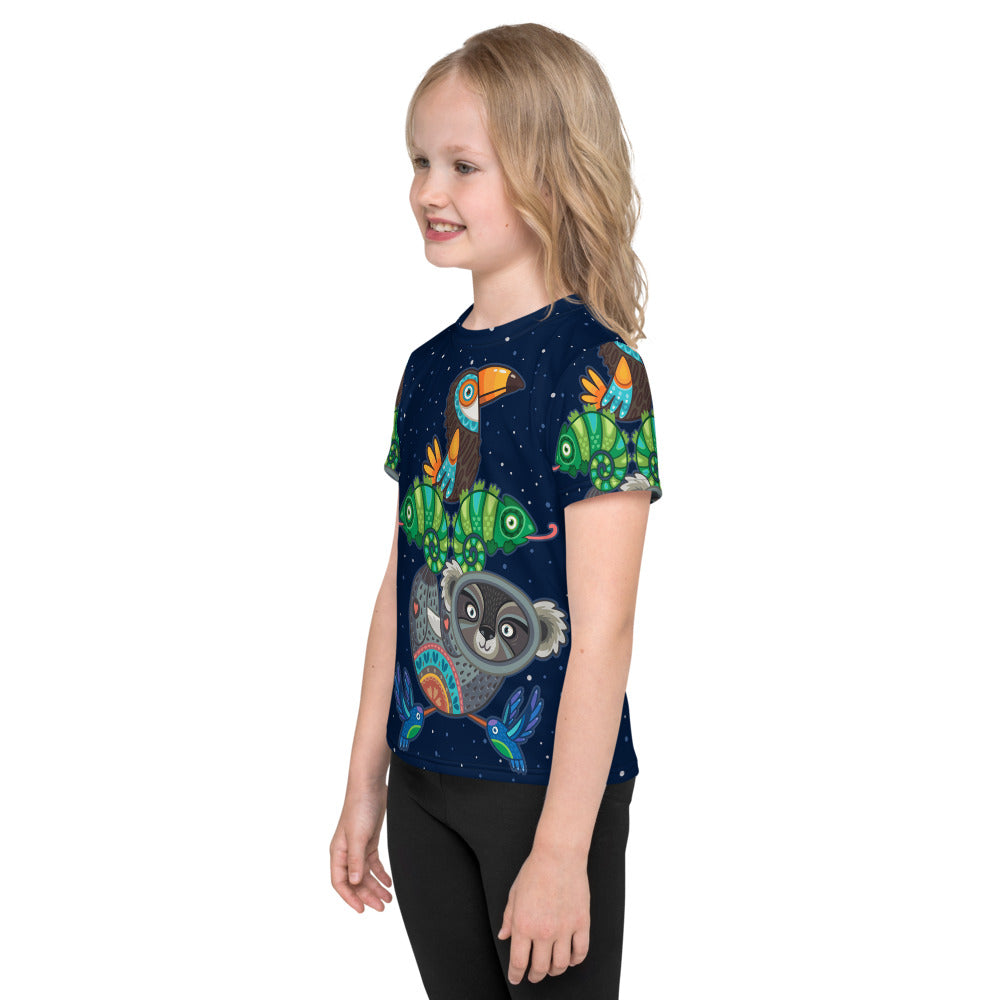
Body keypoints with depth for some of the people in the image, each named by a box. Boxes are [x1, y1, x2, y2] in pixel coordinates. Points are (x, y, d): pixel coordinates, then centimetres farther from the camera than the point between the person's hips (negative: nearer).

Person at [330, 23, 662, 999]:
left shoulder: (595, 372, -15)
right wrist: (363, 787, 12)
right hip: (424, 781, 6)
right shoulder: (429, 369, 6)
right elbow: (401, 589, 10)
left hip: (547, 782, -6)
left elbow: (601, 631, -18)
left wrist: (562, 849, -18)